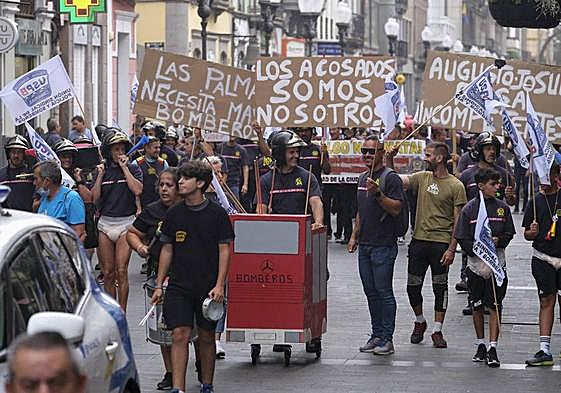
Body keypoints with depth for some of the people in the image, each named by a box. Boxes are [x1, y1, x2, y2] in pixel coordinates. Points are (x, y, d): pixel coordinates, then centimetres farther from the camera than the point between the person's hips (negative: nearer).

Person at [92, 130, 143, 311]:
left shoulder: (133, 169, 3)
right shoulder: (103, 170, 10)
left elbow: (137, 190, -16)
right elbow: (95, 198, 2)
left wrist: (124, 167, -10)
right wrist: (100, 175, -5)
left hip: (125, 223, -3)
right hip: (105, 223, 3)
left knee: (121, 271, -10)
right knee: (107, 273, 5)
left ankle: (122, 312, -6)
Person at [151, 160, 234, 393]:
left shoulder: (217, 214, -2)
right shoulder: (174, 214, 6)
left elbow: (224, 250, -2)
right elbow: (167, 250, 12)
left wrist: (219, 285, -10)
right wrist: (159, 285, 8)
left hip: (208, 287, -1)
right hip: (179, 286, 1)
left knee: (206, 337, 8)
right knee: (179, 335, -8)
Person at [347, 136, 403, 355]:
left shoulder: (391, 178, -8)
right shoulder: (363, 178, 17)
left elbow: (396, 209, -16)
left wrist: (378, 193, -26)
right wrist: (354, 236, 19)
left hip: (383, 245, -8)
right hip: (365, 245, 8)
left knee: (384, 292, -6)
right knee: (370, 292, 10)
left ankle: (387, 339, -3)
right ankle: (377, 335, 17)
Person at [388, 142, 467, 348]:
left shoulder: (455, 186, -6)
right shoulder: (422, 178, 8)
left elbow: (458, 221, -6)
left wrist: (451, 249, -11)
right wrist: (390, 160, -11)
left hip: (441, 243, -4)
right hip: (419, 240, 4)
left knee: (440, 287, 2)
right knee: (413, 286, 7)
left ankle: (437, 330, 11)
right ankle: (420, 322, 29)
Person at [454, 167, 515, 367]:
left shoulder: (502, 207, 4)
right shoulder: (469, 208, -2)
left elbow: (509, 234, 9)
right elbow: (462, 238, -3)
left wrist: (498, 241, -12)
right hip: (476, 264, 0)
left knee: (495, 306, -5)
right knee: (477, 306, 9)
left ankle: (492, 348, -5)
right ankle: (481, 345, 23)